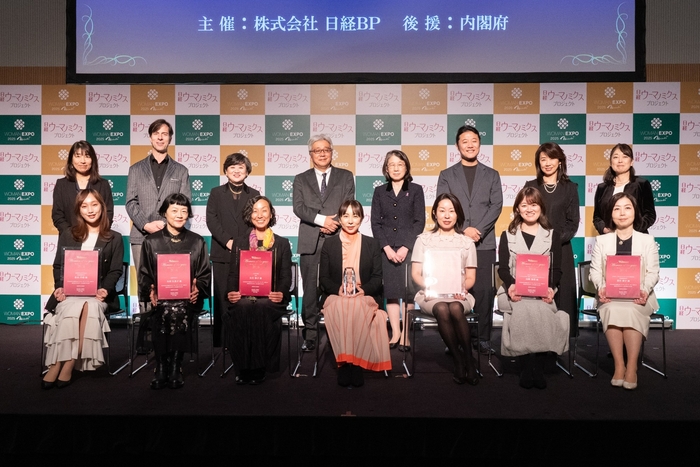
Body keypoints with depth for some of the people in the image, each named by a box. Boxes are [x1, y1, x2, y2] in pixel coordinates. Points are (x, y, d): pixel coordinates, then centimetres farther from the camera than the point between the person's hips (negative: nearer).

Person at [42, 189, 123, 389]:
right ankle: (62, 365, -30)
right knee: (73, 309, -35)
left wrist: (105, 289, -16)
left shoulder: (114, 238, 12)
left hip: (98, 293, -1)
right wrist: (59, 287, -7)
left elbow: (115, 271, 4)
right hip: (70, 292, 1)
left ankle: (61, 365, -29)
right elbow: (58, 266, 12)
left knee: (87, 306, -36)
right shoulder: (67, 235, 18)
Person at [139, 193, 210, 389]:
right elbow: (144, 274, 10)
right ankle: (162, 367, -22)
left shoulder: (197, 241, 13)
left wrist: (197, 288, -11)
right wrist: (150, 291, -11)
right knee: (167, 311, -34)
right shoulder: (151, 241, 12)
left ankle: (174, 367, -22)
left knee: (179, 311, -34)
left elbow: (205, 274, 10)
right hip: (160, 298, 0)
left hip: (188, 299, 0)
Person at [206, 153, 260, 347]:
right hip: (222, 254, 0)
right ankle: (220, 340, 9)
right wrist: (227, 241, -12)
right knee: (222, 298, 2)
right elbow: (211, 219, 0)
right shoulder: (216, 193, 10)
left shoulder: (254, 195, 11)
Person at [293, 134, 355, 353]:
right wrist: (322, 219, -14)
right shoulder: (301, 179, 14)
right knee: (310, 290, 2)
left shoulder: (345, 177, 13)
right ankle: (310, 334, 9)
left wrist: (333, 224, -13)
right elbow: (299, 207, 0)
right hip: (310, 242, 1)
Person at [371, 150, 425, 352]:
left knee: (408, 291, -3)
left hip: (409, 248, -2)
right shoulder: (380, 192, 10)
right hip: (387, 249, 2)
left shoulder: (415, 190, 4)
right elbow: (375, 223, 5)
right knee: (390, 291, 3)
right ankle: (395, 333, 11)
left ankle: (406, 334, 4)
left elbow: (420, 221, -1)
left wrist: (406, 247, -10)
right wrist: (387, 247, -6)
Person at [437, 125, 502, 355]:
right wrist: (464, 230, -12)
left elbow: (496, 206, 2)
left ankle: (484, 340, 8)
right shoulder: (446, 175, 11)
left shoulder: (492, 175, 13)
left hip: (484, 243, 0)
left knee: (483, 292, 0)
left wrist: (478, 230, -11)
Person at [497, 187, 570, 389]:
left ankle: (538, 369, -18)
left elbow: (556, 269, 7)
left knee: (538, 312, -32)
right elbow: (503, 268, 4)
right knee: (524, 312, -33)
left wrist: (550, 288, -14)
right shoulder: (507, 235, 14)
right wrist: (510, 286, -17)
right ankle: (528, 369, -20)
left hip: (542, 294, 1)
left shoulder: (553, 235, 16)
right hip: (515, 292, 0)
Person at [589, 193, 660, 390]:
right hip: (610, 296, 1)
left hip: (638, 296, 0)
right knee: (612, 310, -33)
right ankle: (619, 365, -26)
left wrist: (645, 290, -17)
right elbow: (595, 270, 4)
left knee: (631, 311, -34)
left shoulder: (647, 240, 13)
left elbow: (653, 272, 4)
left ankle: (631, 367, -27)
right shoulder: (602, 240, 14)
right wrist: (601, 288, -16)